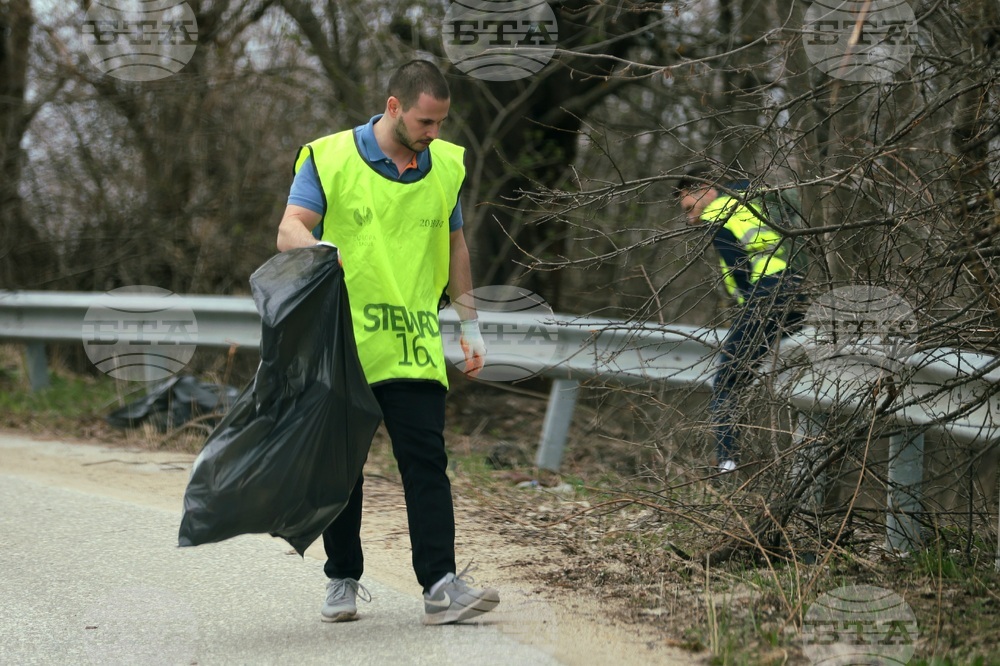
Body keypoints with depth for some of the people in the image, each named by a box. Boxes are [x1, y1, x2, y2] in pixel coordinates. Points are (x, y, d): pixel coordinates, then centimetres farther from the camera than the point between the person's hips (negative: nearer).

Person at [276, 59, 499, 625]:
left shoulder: (445, 166, 10)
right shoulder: (330, 159, -3)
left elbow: (455, 247, 20)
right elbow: (290, 230, -11)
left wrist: (470, 327, 17)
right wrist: (320, 248, -34)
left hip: (415, 345, 2)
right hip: (342, 344, -2)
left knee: (427, 462, -8)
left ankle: (441, 585, -12)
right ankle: (344, 580, 19)